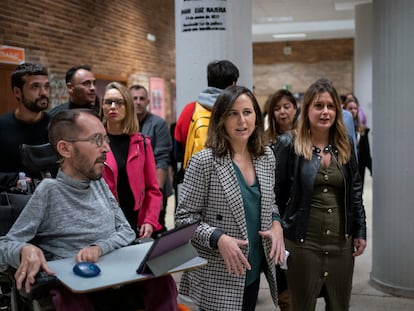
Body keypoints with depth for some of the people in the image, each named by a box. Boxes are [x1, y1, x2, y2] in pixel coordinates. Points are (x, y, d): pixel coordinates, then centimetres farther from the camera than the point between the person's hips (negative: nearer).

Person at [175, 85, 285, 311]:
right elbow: (184, 217, -12)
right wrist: (218, 239, -26)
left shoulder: (267, 157, 3)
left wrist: (276, 224, -4)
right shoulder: (204, 161, -15)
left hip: (253, 271, 6)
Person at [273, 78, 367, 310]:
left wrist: (360, 232, 8)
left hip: (342, 242, 4)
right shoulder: (288, 144, -7)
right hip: (303, 243, -4)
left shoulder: (345, 144, 6)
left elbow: (355, 191, 11)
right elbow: (276, 194, -5)